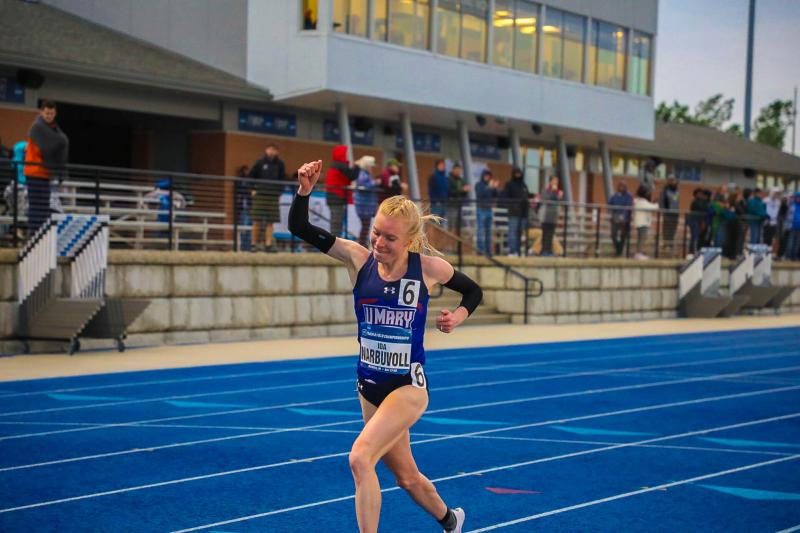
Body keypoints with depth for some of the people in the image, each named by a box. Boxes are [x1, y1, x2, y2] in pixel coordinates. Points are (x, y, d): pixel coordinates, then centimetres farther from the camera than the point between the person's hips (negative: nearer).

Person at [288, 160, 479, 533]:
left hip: (409, 386, -4)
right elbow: (300, 228, -14)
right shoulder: (359, 259, -8)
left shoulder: (427, 267, -11)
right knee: (406, 477, 19)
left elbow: (473, 291, 8)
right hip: (370, 386, 4)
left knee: (360, 458, -24)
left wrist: (457, 316, -11)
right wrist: (304, 191, -30)